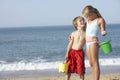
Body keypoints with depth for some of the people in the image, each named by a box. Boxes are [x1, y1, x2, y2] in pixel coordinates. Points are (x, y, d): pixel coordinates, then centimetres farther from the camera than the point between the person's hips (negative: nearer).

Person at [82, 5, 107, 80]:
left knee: (95, 63, -11)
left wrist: (104, 32, -30)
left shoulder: (100, 20, -4)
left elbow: (103, 31, -6)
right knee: (91, 64, 8)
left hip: (94, 42, -8)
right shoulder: (88, 20, 17)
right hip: (87, 43, 8)